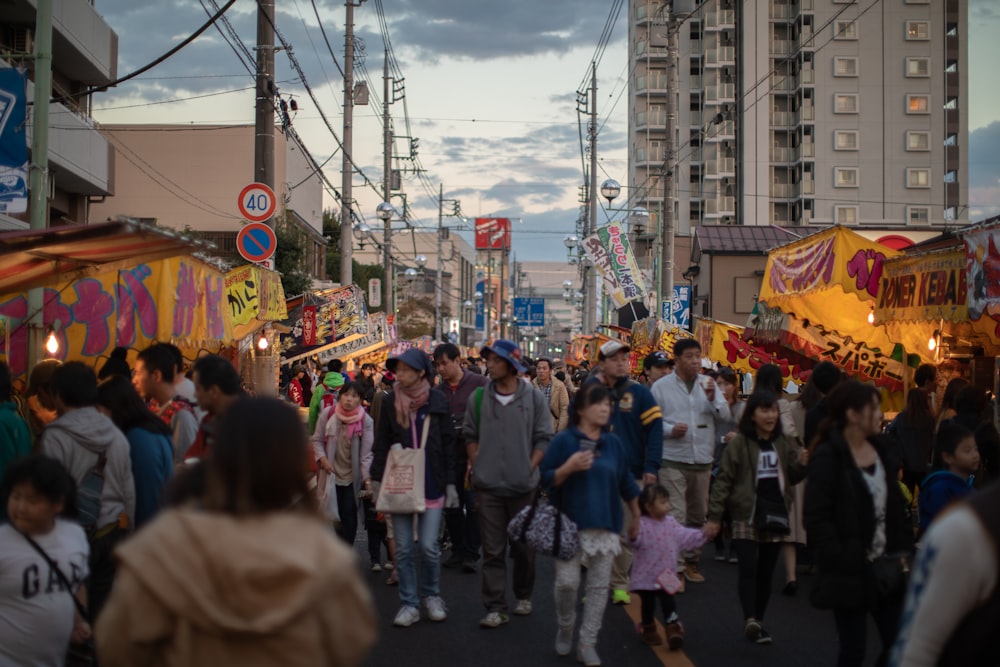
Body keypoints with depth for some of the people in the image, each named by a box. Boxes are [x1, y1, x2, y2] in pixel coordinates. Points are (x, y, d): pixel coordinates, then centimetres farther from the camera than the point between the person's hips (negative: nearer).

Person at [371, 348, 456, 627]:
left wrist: (450, 483, 2)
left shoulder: (437, 401, -2)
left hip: (431, 484, -1)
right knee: (403, 549, 4)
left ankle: (431, 595, 22)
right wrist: (378, 480, 1)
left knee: (429, 546, -1)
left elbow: (448, 444, 3)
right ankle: (409, 603, 15)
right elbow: (381, 444, 6)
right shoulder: (390, 402, 1)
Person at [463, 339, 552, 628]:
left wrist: (529, 470, -6)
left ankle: (523, 596, 30)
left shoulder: (533, 397, -2)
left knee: (524, 547, 11)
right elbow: (470, 435, 10)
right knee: (493, 550, 1)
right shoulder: (479, 398, 1)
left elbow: (543, 438, 1)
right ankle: (495, 608, 5)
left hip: (523, 486, 0)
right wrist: (477, 466, 0)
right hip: (488, 486, 1)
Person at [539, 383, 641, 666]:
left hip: (606, 524, 3)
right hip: (571, 524, -3)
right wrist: (569, 467, -22)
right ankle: (565, 628, 23)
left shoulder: (614, 443, 7)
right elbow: (546, 480, -6)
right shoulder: (563, 440, -4)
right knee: (567, 582, -4)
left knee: (599, 586, 4)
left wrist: (636, 517, 18)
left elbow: (626, 483, 15)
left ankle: (587, 643, 13)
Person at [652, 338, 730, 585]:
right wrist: (670, 429, -16)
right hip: (673, 460, -4)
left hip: (702, 460, 4)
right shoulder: (661, 386, 0)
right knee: (675, 516, -10)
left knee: (698, 515, 13)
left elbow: (725, 416, 4)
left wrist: (713, 399, -13)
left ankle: (691, 562, 26)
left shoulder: (708, 383, 9)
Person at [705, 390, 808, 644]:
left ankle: (758, 621, 17)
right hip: (746, 517, -4)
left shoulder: (785, 443, 6)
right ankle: (750, 619, -22)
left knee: (766, 572, 9)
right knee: (748, 569, -14)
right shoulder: (739, 444, -7)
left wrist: (802, 464, -7)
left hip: (776, 516, 4)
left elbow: (792, 477, 16)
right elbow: (724, 480, -5)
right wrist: (714, 517, -9)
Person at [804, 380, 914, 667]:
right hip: (850, 574, -6)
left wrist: (904, 551, 4)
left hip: (886, 567, 7)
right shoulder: (828, 457, -13)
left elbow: (896, 506, 13)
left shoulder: (880, 451, 8)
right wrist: (845, 561, -19)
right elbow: (817, 519, -16)